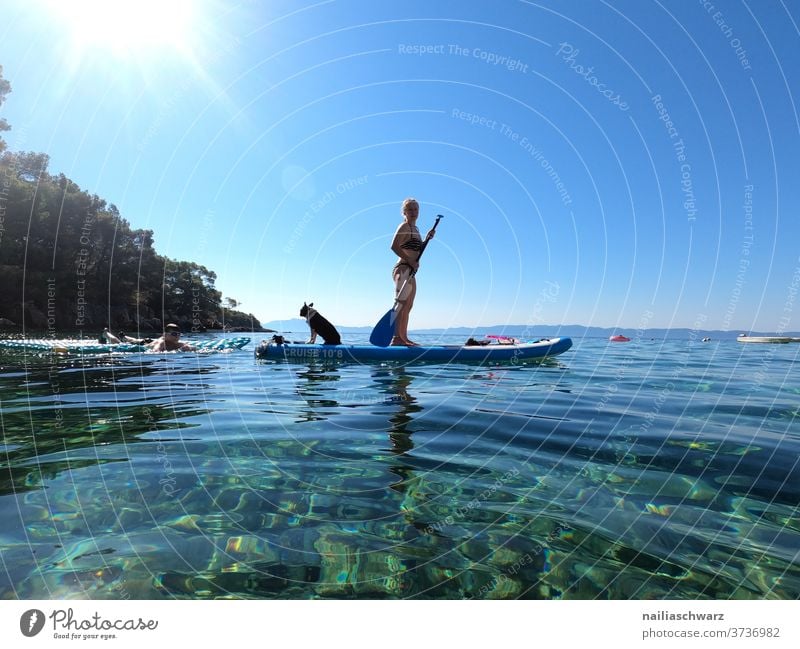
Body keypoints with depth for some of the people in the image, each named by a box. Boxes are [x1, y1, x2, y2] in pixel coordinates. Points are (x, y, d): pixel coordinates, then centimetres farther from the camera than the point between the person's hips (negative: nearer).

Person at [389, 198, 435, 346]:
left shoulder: (415, 228, 22)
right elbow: (394, 246, -19)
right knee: (401, 304, -18)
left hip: (410, 272, 10)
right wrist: (410, 261, -21)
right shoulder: (405, 226, -6)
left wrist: (426, 239, 12)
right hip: (403, 269, -10)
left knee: (407, 307, 11)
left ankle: (404, 338, 16)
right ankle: (396, 338, -23)